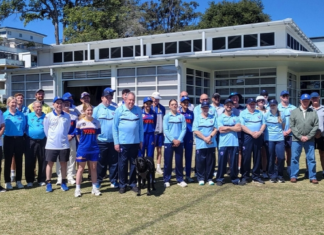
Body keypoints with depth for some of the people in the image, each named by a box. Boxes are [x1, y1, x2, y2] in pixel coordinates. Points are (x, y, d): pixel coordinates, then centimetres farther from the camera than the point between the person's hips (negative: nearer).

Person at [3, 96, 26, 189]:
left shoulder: (21, 115, 6)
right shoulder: (4, 115, -1)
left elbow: (24, 126, 10)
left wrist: (22, 133, 0)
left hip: (19, 139, 2)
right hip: (8, 139, -2)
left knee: (19, 160, 8)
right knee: (8, 161, 3)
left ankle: (18, 181, 18)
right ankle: (7, 182, 11)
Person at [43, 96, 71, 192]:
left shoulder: (67, 116, 1)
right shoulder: (48, 116, -4)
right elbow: (46, 130, 5)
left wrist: (62, 137, 11)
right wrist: (51, 138, 10)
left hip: (64, 145, 2)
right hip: (51, 145, -1)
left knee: (63, 163, 8)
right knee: (50, 163, 5)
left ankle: (63, 183, 19)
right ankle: (48, 183, 14)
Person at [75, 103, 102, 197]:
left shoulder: (96, 122, 2)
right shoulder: (80, 122, -3)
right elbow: (78, 136, 6)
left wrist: (92, 142, 8)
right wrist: (83, 143, 8)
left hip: (94, 149, 2)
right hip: (83, 149, -2)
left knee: (94, 168, 9)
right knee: (81, 168, 5)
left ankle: (95, 188, 17)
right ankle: (77, 189, 11)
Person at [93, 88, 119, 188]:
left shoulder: (114, 109, 7)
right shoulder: (97, 109, 0)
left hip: (113, 140, 2)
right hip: (101, 141, -2)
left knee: (114, 162, 7)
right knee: (101, 163, 8)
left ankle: (114, 181, 18)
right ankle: (98, 180, 22)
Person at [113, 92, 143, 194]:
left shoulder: (138, 110, 1)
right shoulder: (119, 110, -4)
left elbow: (141, 126, 6)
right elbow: (115, 127, -3)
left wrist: (141, 141, 6)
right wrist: (116, 142, -6)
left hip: (135, 142, 2)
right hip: (123, 143, -2)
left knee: (134, 164, 10)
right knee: (122, 164, 6)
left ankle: (133, 183, 23)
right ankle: (122, 185, 17)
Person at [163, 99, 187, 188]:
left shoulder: (181, 116, 5)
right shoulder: (166, 117, 1)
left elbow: (184, 129, 1)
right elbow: (165, 130, -5)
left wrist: (179, 140, -11)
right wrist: (173, 140, -13)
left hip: (179, 142, 1)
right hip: (168, 142, -1)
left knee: (179, 161, 6)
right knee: (168, 162, 2)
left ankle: (180, 179, 15)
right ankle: (166, 180, 11)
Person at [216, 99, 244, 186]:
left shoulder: (236, 117, 11)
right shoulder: (220, 117, 2)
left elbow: (239, 128, -3)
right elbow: (221, 130, -10)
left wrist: (227, 127, -7)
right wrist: (233, 128, -6)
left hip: (234, 143, 2)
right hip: (223, 143, -2)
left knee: (234, 162, 6)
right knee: (222, 161, 3)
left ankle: (235, 179, 15)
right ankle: (220, 178, 13)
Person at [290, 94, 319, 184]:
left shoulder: (313, 112, 6)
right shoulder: (294, 112, 4)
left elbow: (316, 126, 0)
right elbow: (292, 126, -2)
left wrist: (308, 136, -9)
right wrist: (300, 136, -10)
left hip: (309, 140, 1)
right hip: (296, 139, 0)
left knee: (311, 158, 3)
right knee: (294, 158, 3)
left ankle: (312, 177, 12)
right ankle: (293, 176, 12)